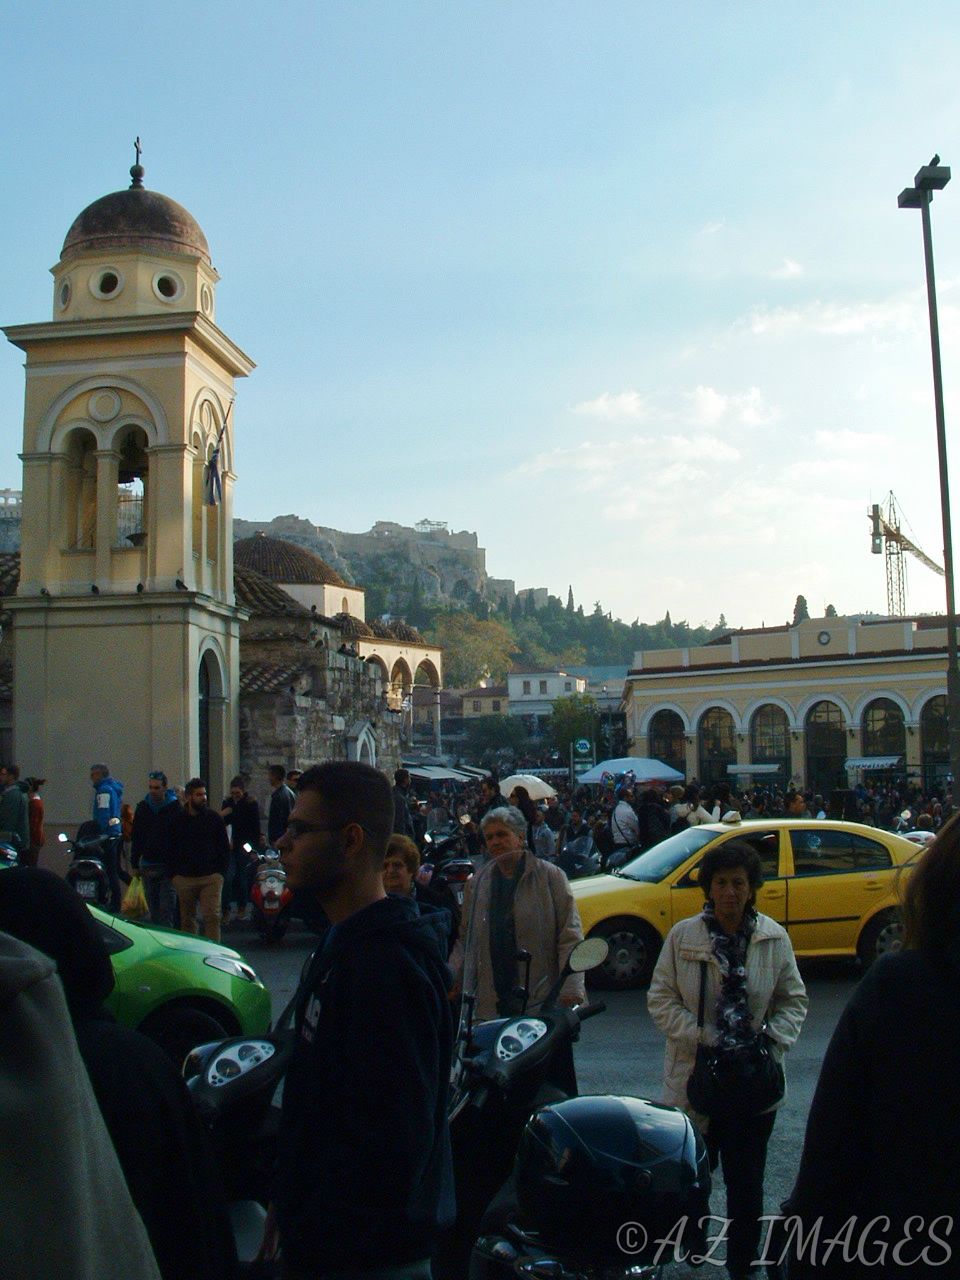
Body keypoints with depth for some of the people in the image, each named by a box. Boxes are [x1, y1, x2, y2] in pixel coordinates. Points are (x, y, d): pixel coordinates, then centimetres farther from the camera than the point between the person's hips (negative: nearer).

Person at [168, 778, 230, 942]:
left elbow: (224, 847, 9)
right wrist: (173, 874, 2)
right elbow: (171, 849, 9)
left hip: (211, 877, -1)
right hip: (184, 878, 1)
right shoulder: (177, 819, 5)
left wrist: (221, 872, 0)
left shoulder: (214, 818, 5)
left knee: (212, 916, -10)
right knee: (187, 919, 8)